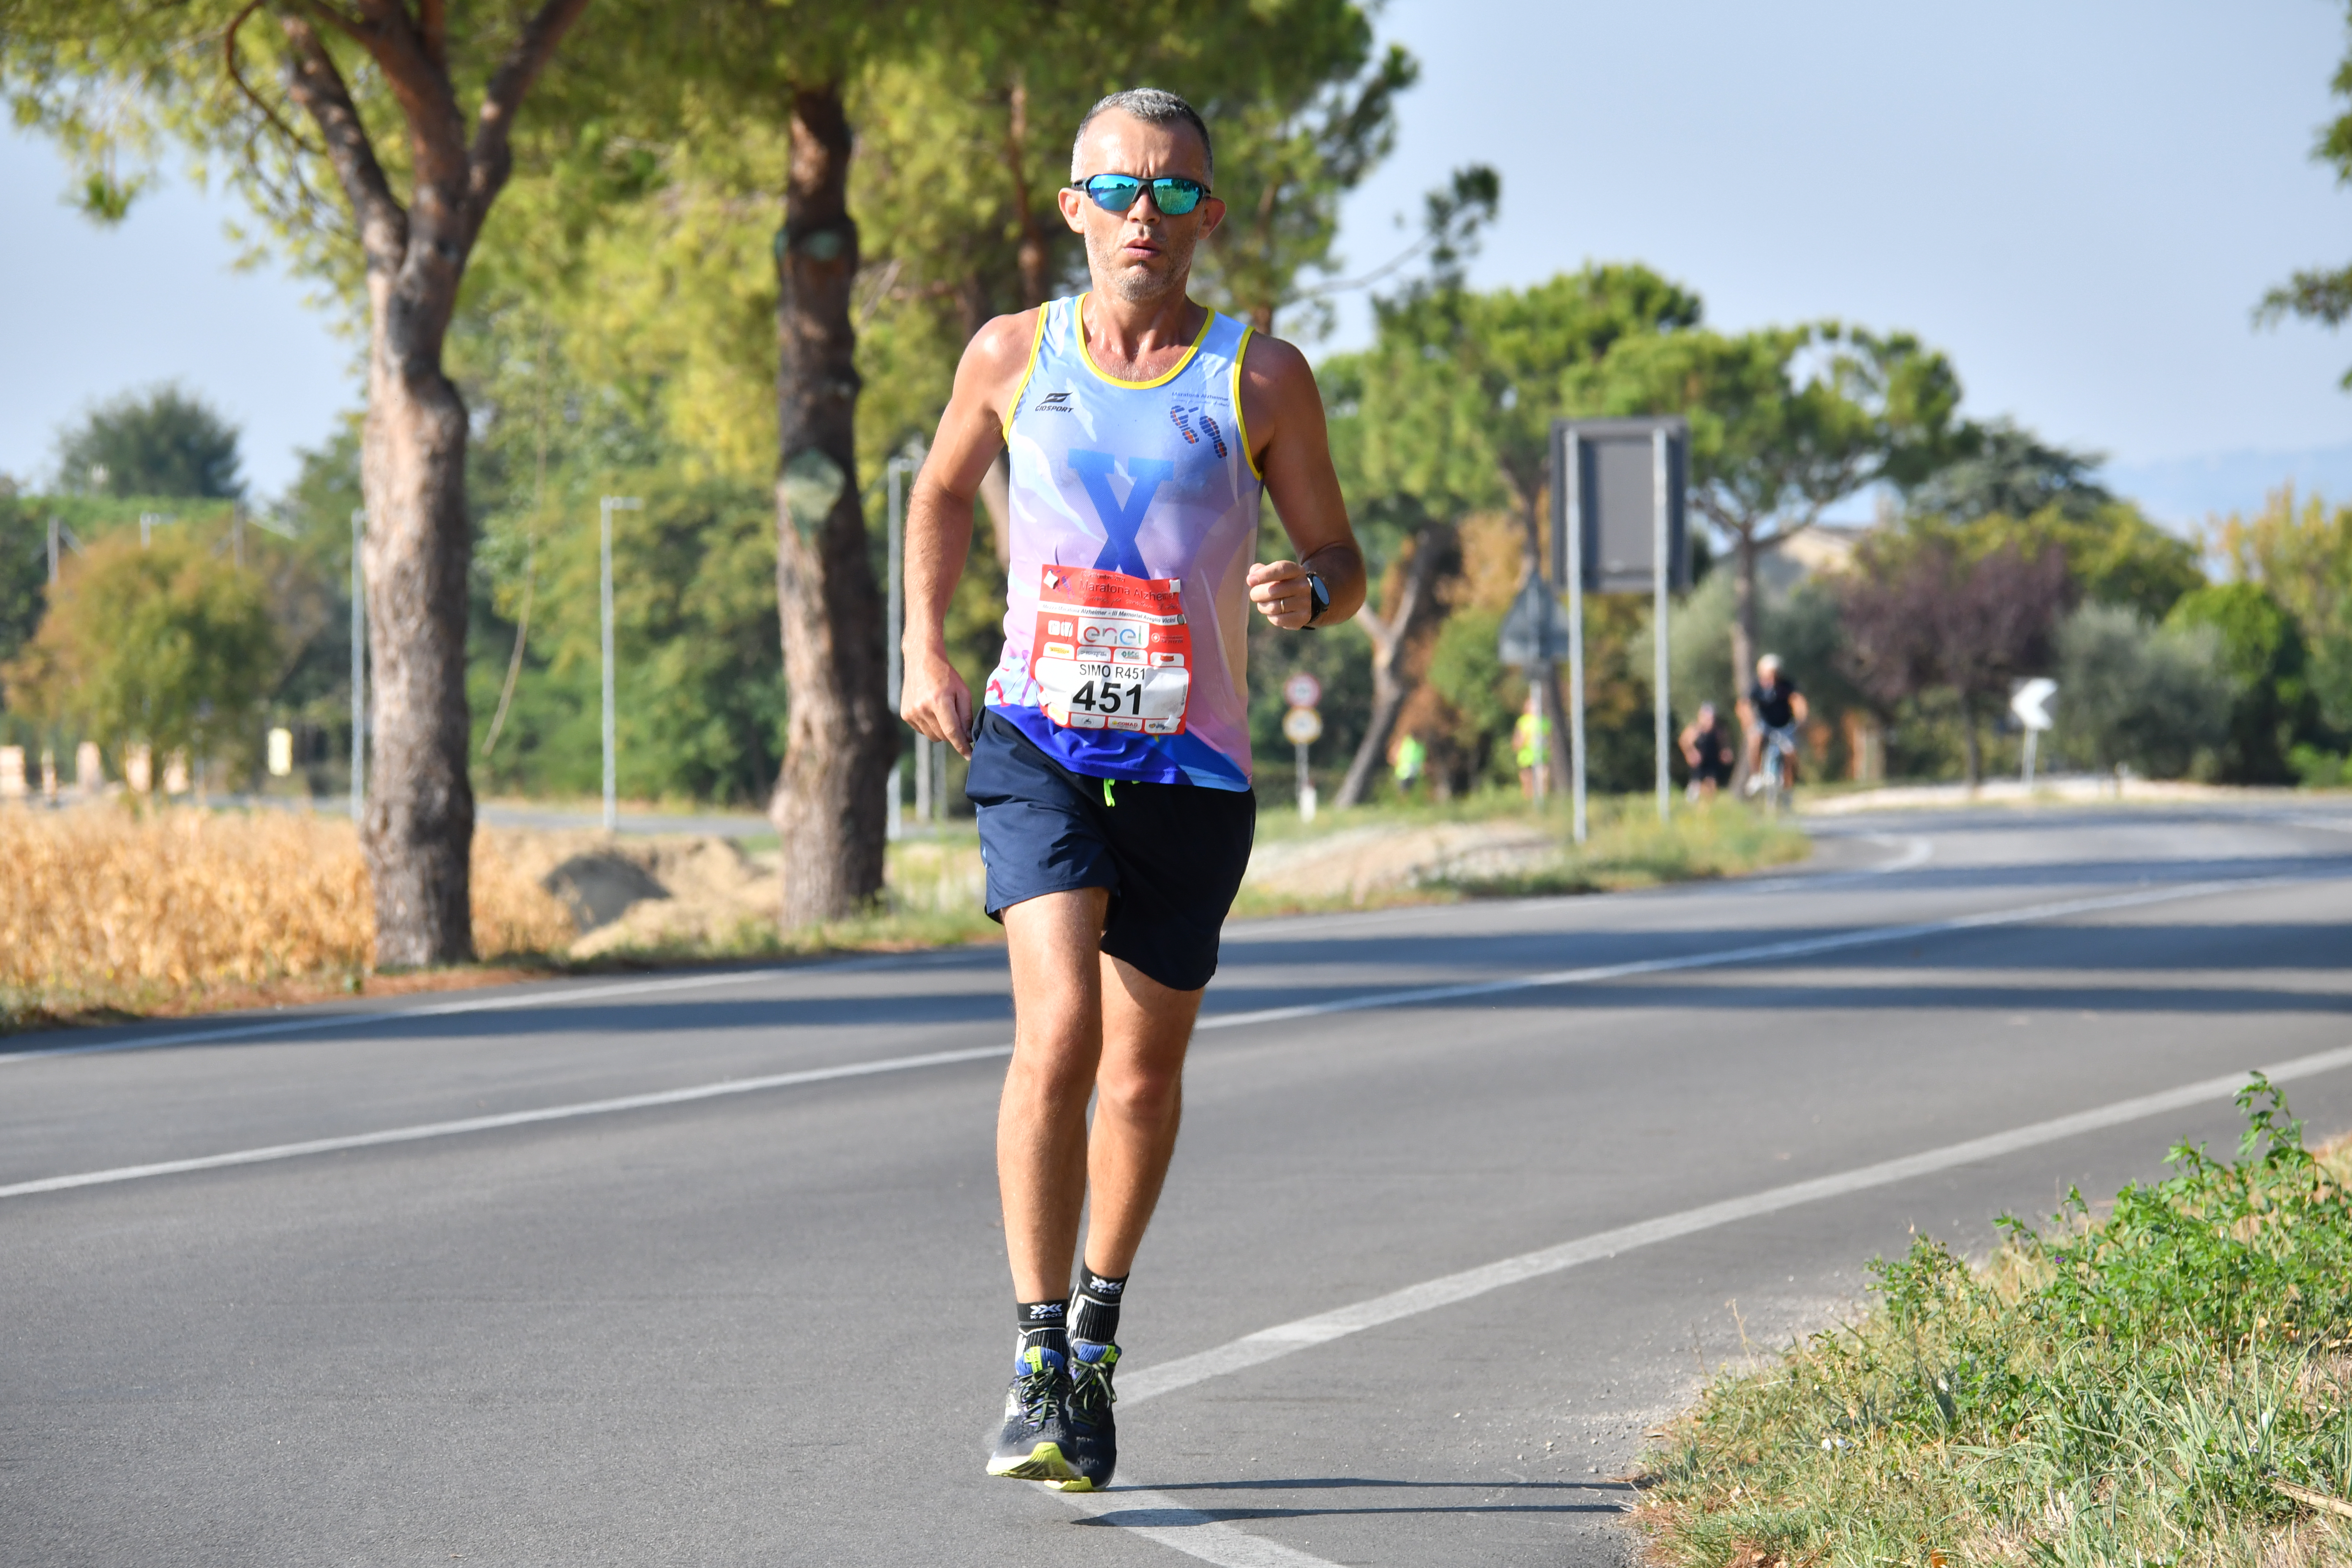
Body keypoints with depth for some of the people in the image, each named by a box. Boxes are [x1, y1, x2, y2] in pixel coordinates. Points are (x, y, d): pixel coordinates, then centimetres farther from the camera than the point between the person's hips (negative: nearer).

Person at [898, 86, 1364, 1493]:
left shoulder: (1260, 377, -1)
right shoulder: (1014, 356, 3)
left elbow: (1341, 560, 7)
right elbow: (944, 492, 22)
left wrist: (1305, 596, -17)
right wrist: (926, 651, 9)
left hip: (1192, 767, 1)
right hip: (1039, 742, -1)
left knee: (1144, 1074, 10)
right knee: (1058, 1036, -20)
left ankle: (1098, 1336, 34)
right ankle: (1037, 1367, -17)